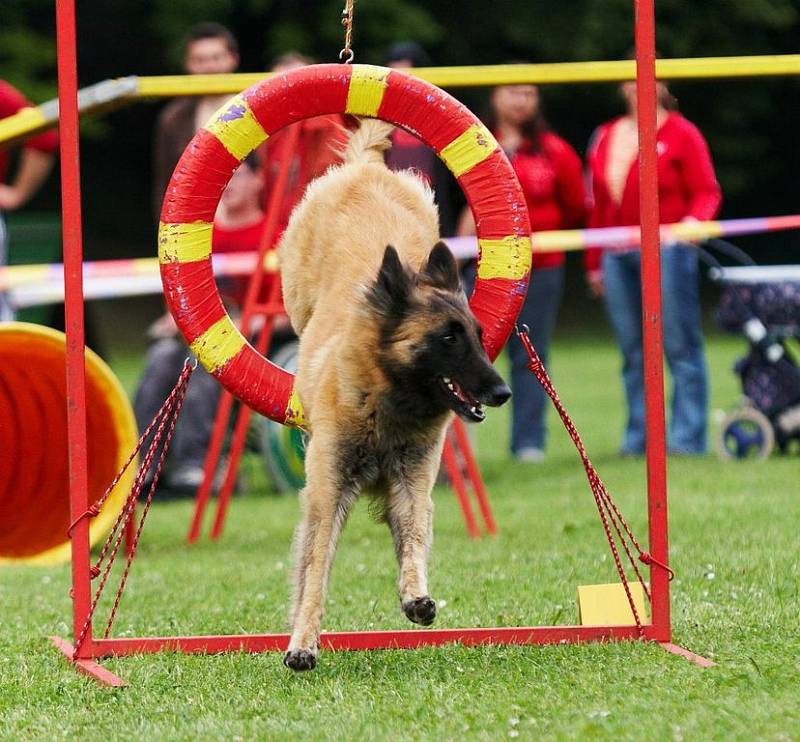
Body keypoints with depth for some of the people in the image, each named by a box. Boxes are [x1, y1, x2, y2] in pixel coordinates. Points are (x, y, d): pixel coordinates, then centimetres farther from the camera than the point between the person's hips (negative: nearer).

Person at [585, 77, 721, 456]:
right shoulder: (605, 137, 16)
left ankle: (687, 437, -4)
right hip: (618, 256, 5)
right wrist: (594, 263, 16)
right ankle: (638, 436, 9)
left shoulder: (681, 133, 1)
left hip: (667, 251, -5)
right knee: (633, 352, 6)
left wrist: (694, 219, -23)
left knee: (680, 346, -5)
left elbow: (706, 191, -2)